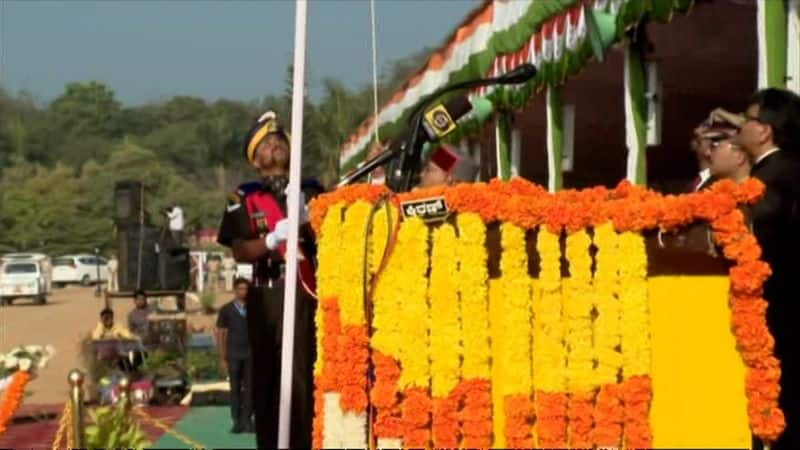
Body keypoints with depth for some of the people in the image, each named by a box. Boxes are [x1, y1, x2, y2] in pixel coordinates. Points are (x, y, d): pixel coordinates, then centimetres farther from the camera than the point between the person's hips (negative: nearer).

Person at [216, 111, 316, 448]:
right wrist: (273, 239, -17)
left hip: (306, 292, 1)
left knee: (303, 375, -4)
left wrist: (306, 222, -7)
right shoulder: (244, 199, 8)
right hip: (266, 295, -1)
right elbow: (239, 251, -1)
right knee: (267, 376, 0)